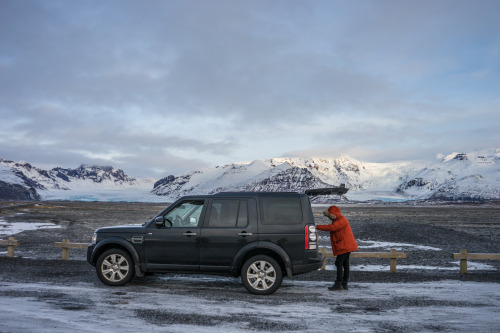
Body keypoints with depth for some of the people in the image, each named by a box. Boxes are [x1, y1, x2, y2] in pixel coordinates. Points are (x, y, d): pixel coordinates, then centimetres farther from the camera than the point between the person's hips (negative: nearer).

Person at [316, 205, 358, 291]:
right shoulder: (337, 220, 16)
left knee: (339, 263, -10)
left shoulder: (342, 220, -17)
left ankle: (338, 284, -9)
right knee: (345, 264, 12)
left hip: (345, 246, -10)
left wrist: (317, 227, -27)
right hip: (346, 246, 10)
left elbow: (331, 227, -27)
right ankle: (344, 284, 17)